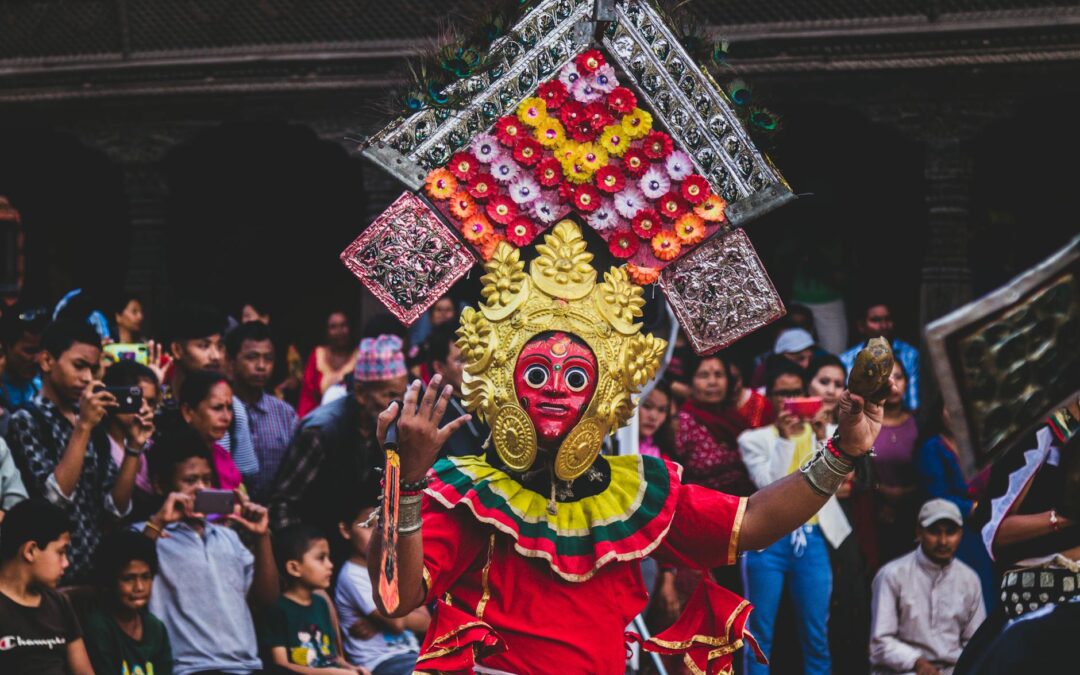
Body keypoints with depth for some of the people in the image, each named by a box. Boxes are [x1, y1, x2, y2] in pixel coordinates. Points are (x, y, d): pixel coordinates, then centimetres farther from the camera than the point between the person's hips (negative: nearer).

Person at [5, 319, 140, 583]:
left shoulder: (92, 425, 13)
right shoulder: (26, 421, -5)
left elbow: (117, 507, 7)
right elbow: (54, 497, -17)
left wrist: (134, 445, -3)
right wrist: (82, 427, -17)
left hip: (98, 567, 6)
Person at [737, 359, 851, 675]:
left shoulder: (827, 432, 11)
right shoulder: (754, 439, 6)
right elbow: (767, 483, -9)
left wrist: (821, 435, -18)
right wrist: (783, 438, -15)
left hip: (812, 541, 2)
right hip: (768, 540, -2)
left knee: (816, 635, 2)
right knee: (760, 634, 0)